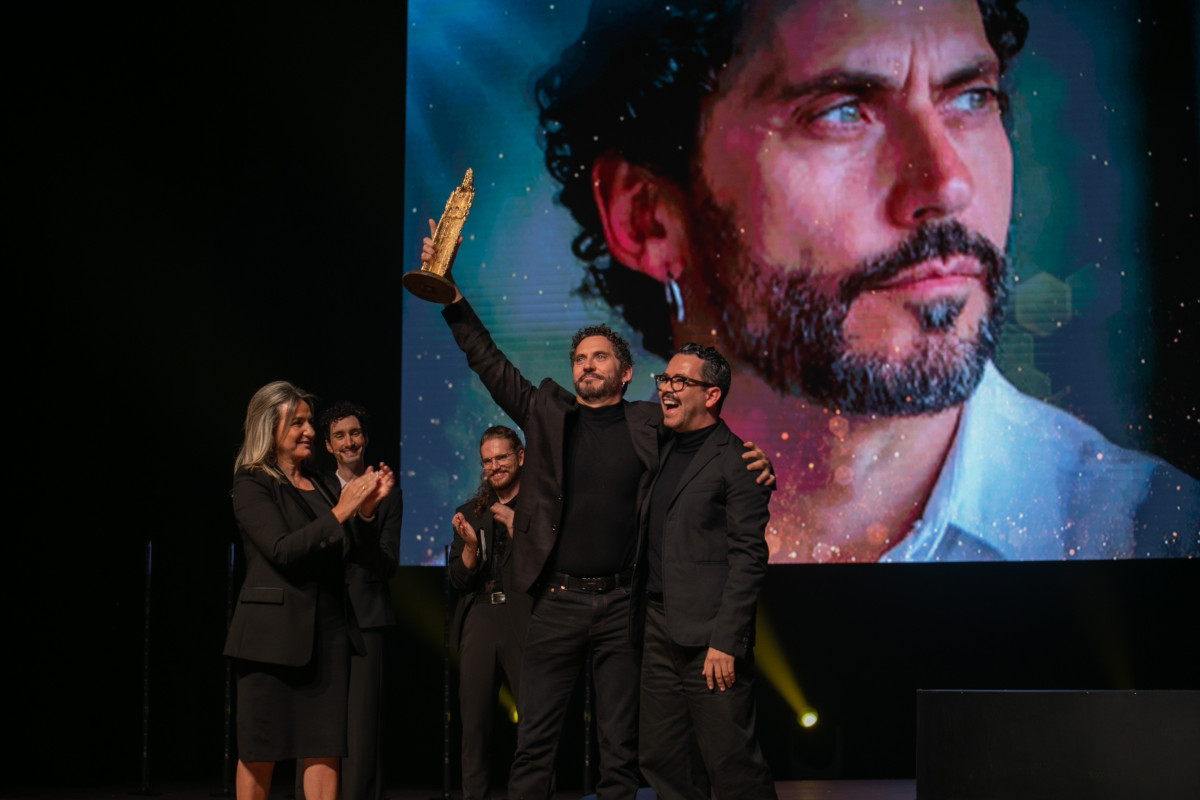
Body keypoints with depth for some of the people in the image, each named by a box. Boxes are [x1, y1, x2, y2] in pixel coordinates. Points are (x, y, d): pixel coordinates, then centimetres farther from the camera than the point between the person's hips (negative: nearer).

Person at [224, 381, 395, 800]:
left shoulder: (322, 485, 15)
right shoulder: (252, 485, -2)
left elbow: (351, 550, 11)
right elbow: (283, 550, -15)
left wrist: (366, 509, -5)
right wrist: (340, 512, -17)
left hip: (326, 630, 6)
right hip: (273, 631, -5)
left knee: (325, 748, 2)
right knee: (260, 752, 0)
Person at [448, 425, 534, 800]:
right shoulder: (471, 513, 17)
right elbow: (460, 580, 13)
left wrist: (517, 530, -12)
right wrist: (470, 545, -4)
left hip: (524, 621, -4)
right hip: (479, 619, 4)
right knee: (474, 722, 4)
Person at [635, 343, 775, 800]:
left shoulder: (734, 461, -7)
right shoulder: (664, 454, 17)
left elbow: (748, 558, -13)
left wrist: (726, 641, -19)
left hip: (709, 636, -8)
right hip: (659, 633, 8)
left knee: (731, 763, -5)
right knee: (664, 763, 10)